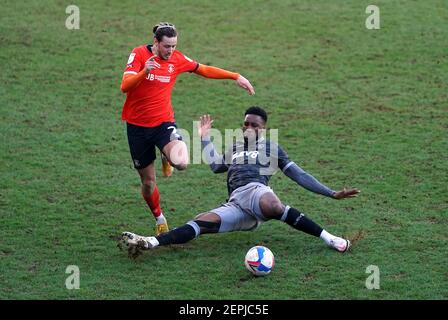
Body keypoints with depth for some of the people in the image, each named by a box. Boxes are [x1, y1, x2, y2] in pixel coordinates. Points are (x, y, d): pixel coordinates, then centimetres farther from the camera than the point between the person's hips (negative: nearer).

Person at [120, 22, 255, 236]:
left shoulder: (177, 59, 0)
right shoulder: (139, 54, -10)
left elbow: (205, 70, 15)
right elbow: (125, 86, -21)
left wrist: (236, 77, 11)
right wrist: (145, 71, -39)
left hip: (163, 122, 1)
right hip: (138, 125, -1)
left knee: (181, 163, -30)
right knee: (148, 182, 7)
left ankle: (169, 158, 9)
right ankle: (160, 220, 35)